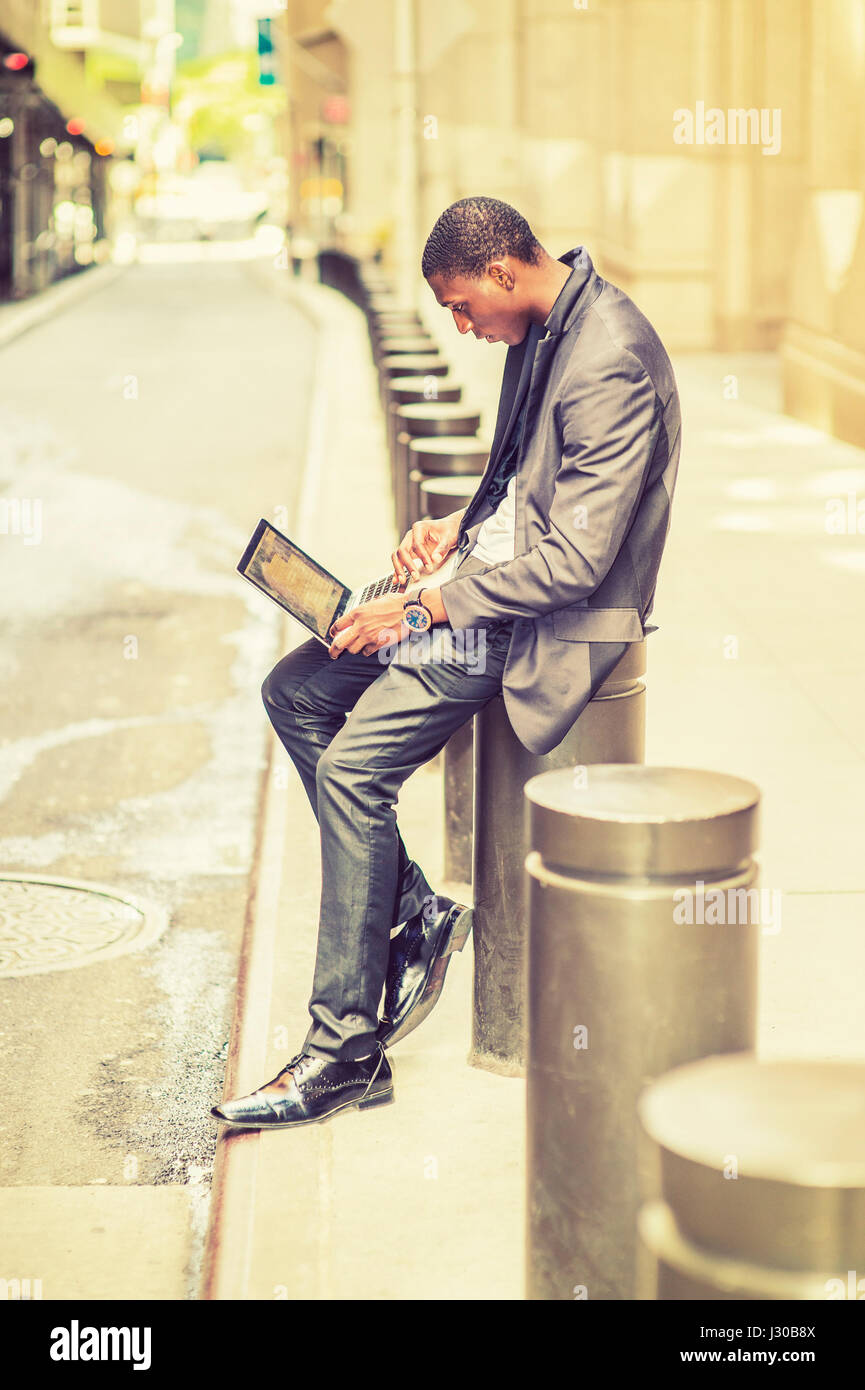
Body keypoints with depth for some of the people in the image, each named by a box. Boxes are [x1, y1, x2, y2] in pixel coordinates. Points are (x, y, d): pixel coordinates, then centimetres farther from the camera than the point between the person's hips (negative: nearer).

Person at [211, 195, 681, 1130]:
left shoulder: (610, 361, -23)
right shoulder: (542, 331, 8)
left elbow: (575, 560, -25)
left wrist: (429, 609, -21)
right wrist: (460, 527, 4)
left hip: (554, 621, -10)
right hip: (494, 578, 10)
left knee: (351, 767, -20)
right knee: (293, 693, 4)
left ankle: (345, 1051, -10)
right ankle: (414, 912, 9)